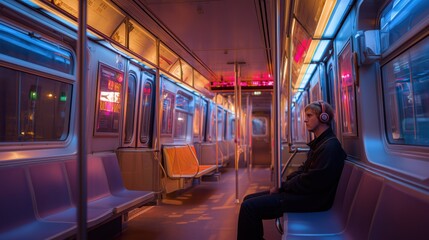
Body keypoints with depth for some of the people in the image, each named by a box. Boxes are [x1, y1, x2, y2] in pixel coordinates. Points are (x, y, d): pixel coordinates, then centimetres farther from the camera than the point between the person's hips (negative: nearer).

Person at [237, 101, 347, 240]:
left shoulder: (330, 146, -17)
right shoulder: (320, 142, 17)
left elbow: (311, 182, -22)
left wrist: (283, 186, -11)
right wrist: (284, 182, 3)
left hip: (311, 199, -10)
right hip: (302, 191, 10)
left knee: (249, 207, -20)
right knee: (249, 199, 6)